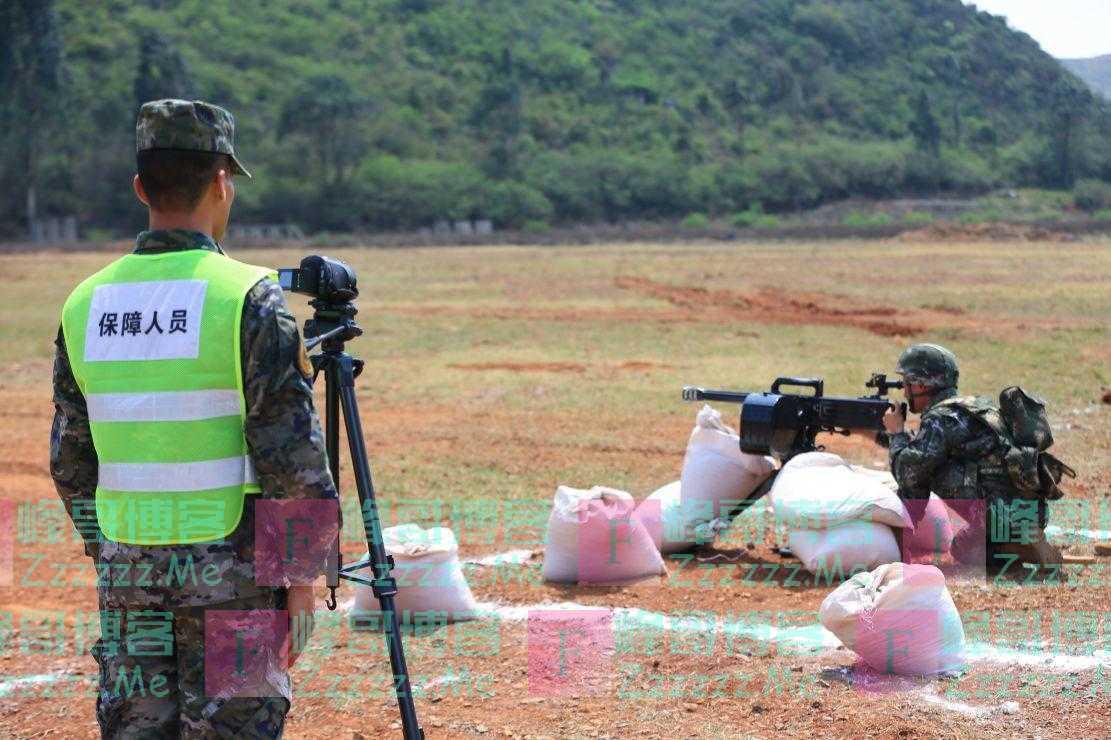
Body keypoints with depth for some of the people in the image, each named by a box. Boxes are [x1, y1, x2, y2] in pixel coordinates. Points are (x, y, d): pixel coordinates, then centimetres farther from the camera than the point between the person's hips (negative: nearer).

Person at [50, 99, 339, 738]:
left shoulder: (85, 303, 5)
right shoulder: (247, 296, -11)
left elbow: (70, 462, 10)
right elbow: (293, 455, -12)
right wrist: (304, 572, -5)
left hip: (126, 568, 5)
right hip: (229, 567, -5)